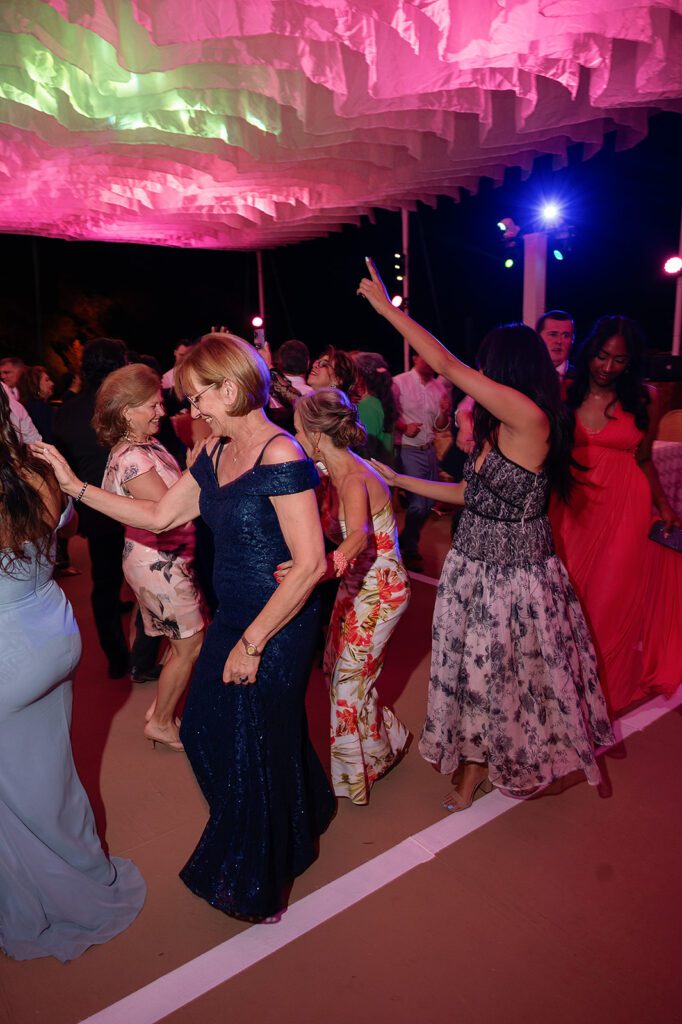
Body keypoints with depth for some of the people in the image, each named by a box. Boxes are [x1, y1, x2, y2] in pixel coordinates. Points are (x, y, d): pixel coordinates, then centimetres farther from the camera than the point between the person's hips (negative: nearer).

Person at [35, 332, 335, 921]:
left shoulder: (282, 459, -22)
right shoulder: (217, 455, 6)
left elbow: (310, 564, -25)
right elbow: (159, 516, 11)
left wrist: (252, 642, -19)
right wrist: (75, 486, 7)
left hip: (278, 628, -8)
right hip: (235, 618, 9)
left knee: (255, 744, 10)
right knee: (206, 729, 21)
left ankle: (256, 882, 40)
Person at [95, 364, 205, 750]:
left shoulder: (148, 443, 6)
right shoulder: (131, 458, -22)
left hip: (167, 556, 9)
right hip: (158, 562, -9)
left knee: (197, 634, 19)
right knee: (191, 646, 5)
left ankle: (162, 707, 36)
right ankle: (161, 723, 25)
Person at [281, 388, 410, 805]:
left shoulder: (354, 480, -29)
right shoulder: (339, 472, -2)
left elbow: (359, 536, -47)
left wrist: (323, 565, -65)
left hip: (380, 591, -8)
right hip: (356, 586, 8)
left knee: (350, 680, 5)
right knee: (335, 668, 16)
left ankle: (369, 763, 30)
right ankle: (386, 739, 38)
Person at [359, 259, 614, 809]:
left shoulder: (531, 419, -23)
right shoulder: (498, 429, 5)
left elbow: (446, 365, -23)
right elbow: (472, 493, 12)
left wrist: (387, 308, -15)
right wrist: (398, 479, 15)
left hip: (514, 577, -8)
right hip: (473, 568, 8)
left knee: (517, 675, 12)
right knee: (475, 670, 18)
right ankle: (477, 767, 38)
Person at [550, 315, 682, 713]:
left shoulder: (645, 399, 1)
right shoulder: (566, 394, 0)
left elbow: (644, 460, 7)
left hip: (624, 509, 0)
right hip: (573, 507, 1)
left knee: (611, 598, 6)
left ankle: (605, 685, 27)